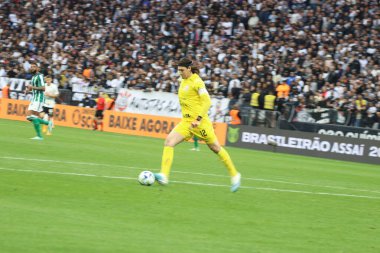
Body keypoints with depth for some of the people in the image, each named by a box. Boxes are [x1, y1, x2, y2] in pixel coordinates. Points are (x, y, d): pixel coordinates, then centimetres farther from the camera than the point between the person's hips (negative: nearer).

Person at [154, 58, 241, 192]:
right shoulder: (183, 81, 13)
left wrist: (198, 119, -24)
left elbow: (207, 101, -17)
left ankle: (234, 175, 21)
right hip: (186, 122, 7)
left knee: (216, 148, 4)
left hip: (199, 122, -7)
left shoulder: (196, 82, -11)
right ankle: (164, 176, -22)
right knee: (169, 141, -13)